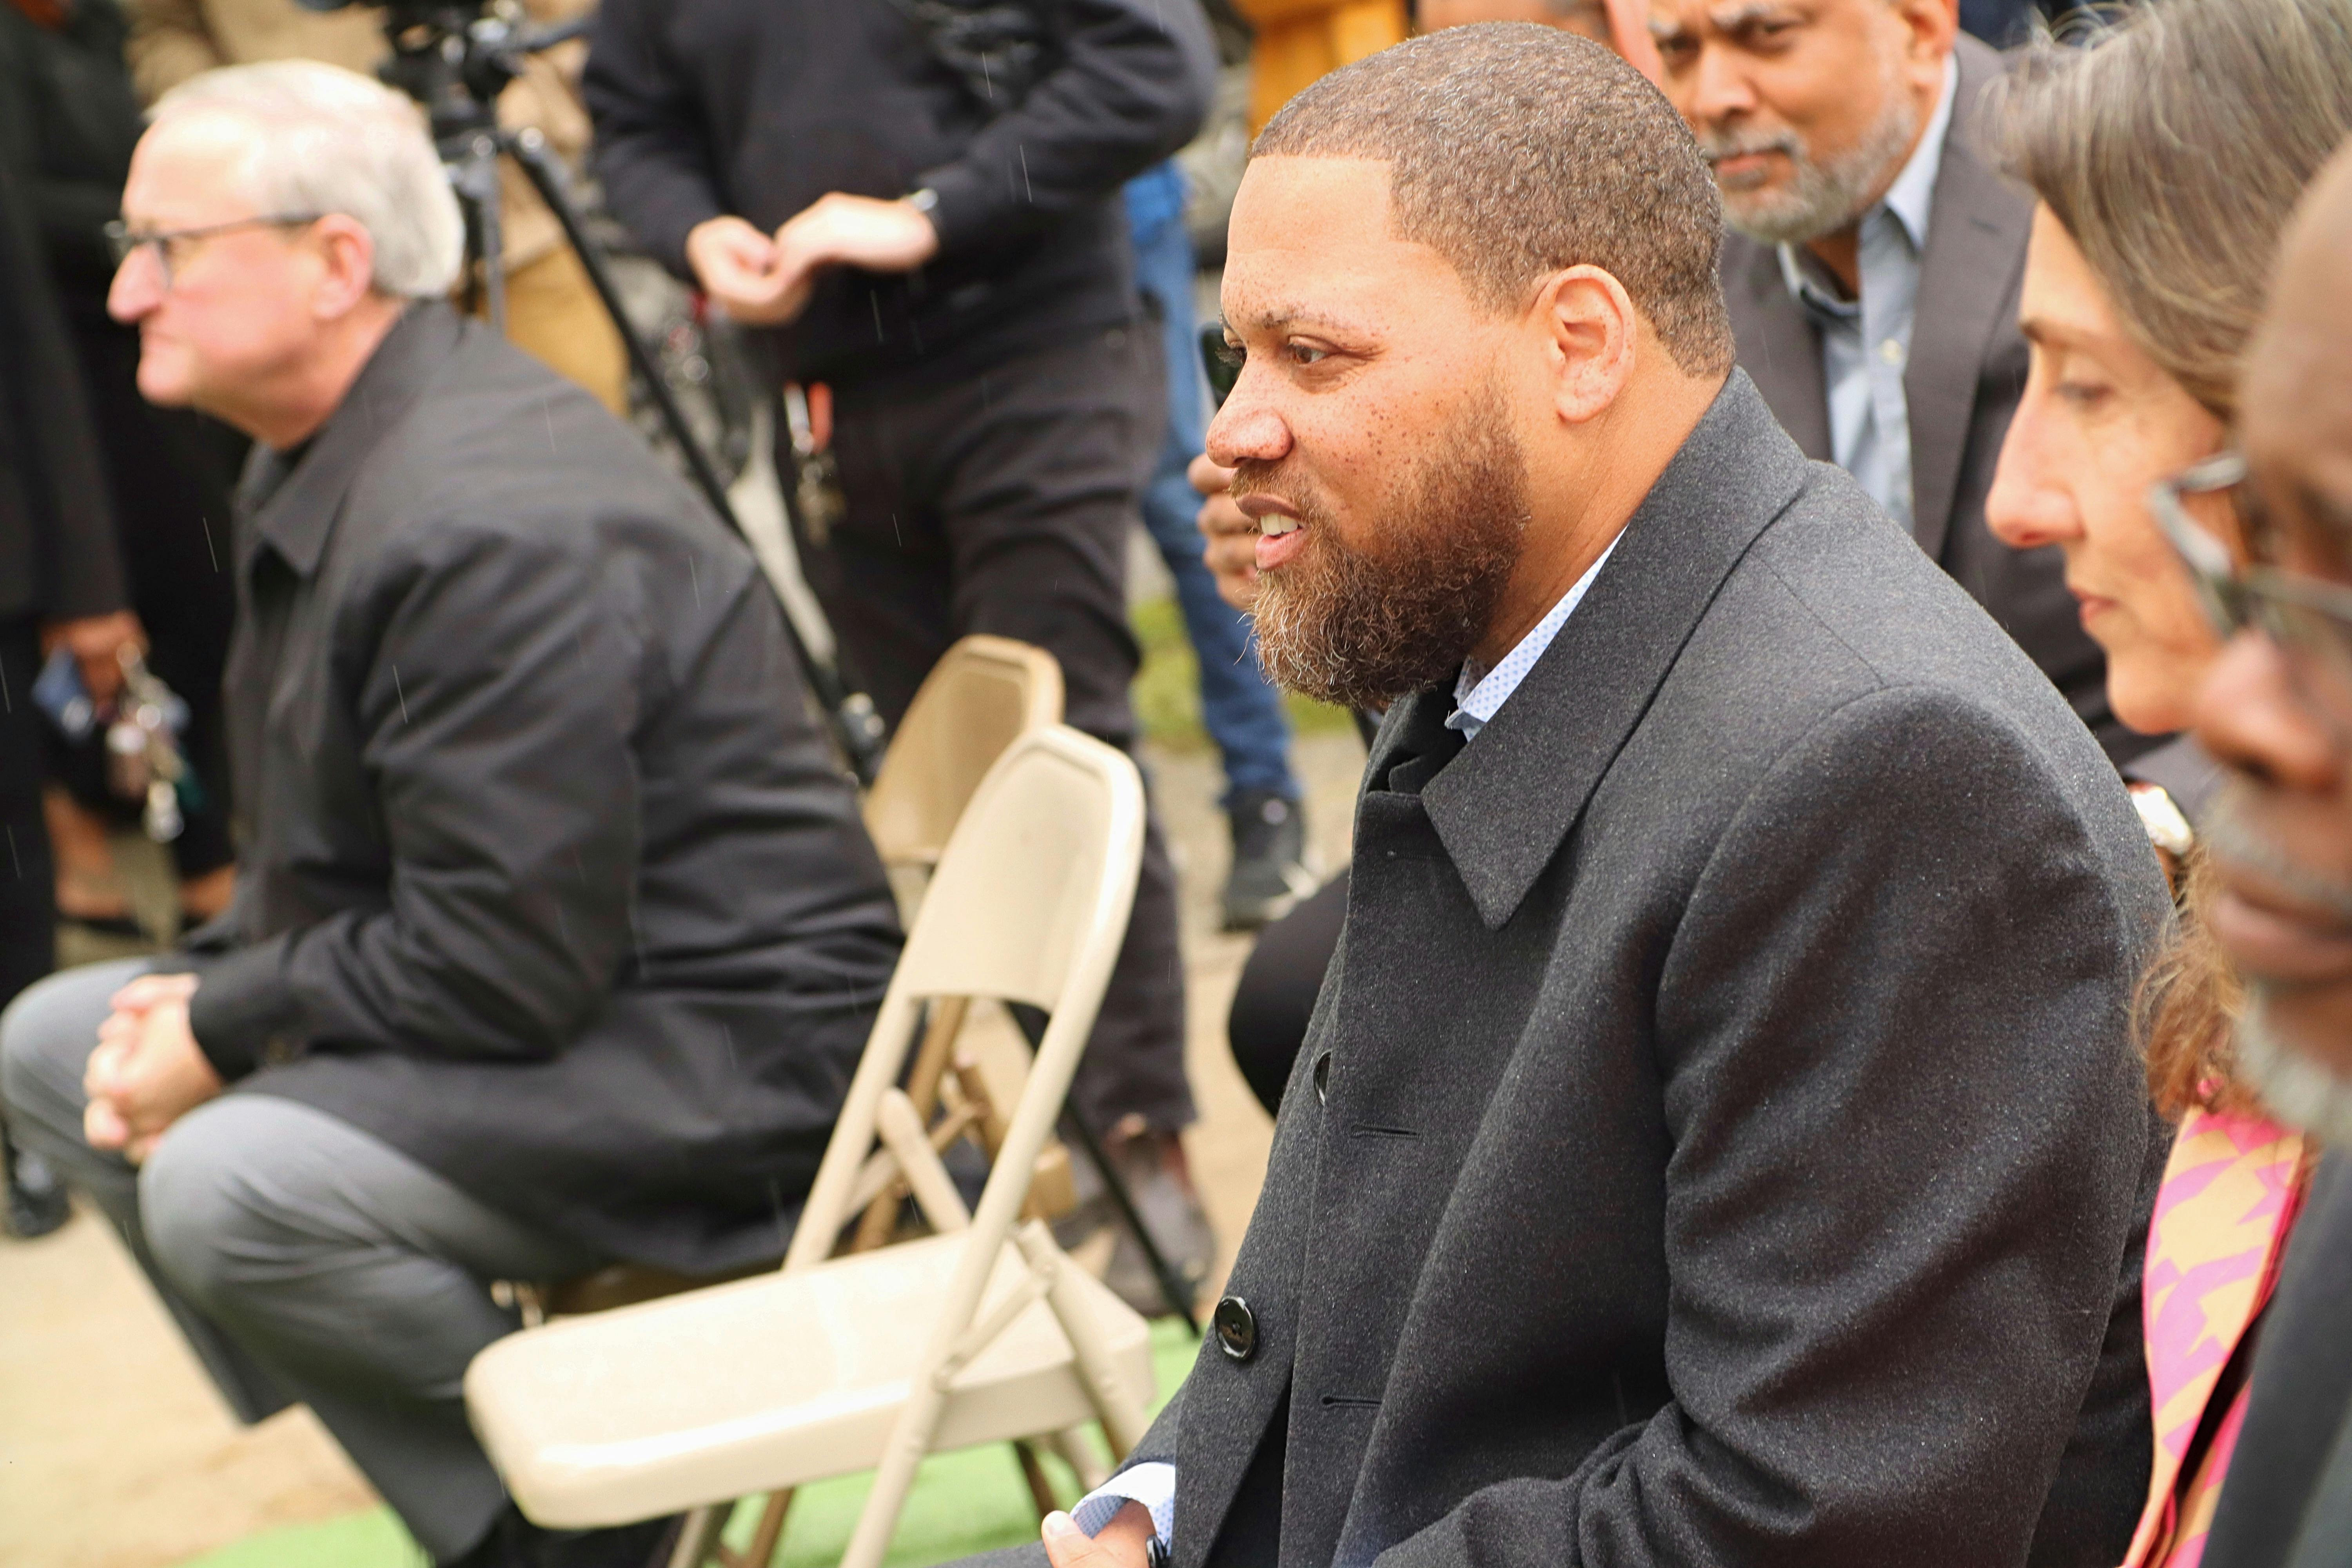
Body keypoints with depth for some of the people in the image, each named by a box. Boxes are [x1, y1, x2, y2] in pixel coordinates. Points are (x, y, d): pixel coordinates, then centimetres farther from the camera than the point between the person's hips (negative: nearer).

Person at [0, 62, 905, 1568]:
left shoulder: (485, 526, -25)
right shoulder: (326, 459, 8)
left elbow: (511, 962, -26)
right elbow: (324, 854, 18)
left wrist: (223, 1031, -15)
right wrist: (199, 991, 0)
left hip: (715, 1048, -11)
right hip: (536, 975, 11)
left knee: (224, 1188, -31)